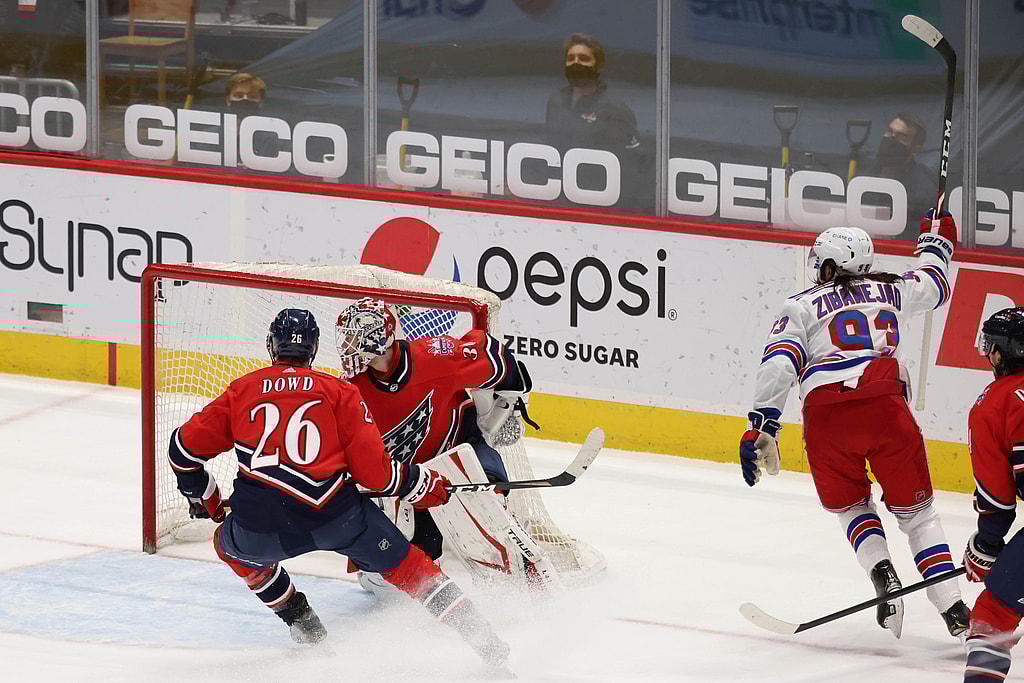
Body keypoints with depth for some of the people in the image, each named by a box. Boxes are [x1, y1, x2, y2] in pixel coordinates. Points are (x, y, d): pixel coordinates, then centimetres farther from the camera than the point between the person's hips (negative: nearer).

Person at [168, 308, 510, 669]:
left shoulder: (242, 390, 18)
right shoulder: (340, 391, 13)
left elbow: (185, 447, 21)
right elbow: (375, 471, 5)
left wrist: (204, 498, 37)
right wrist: (421, 483, 22)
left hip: (259, 529, 1)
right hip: (336, 513, -1)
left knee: (231, 545, 34)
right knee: (404, 564, 17)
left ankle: (304, 626, 30)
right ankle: (480, 636, 7)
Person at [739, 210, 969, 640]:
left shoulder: (800, 307, 15)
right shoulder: (887, 291, 22)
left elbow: (779, 365, 1)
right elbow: (933, 285, 42)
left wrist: (760, 428, 0)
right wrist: (935, 240, 60)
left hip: (827, 415, -1)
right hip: (886, 405, 1)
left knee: (850, 506, 22)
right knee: (914, 509, 14)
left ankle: (881, 572, -6)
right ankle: (953, 609, 1)